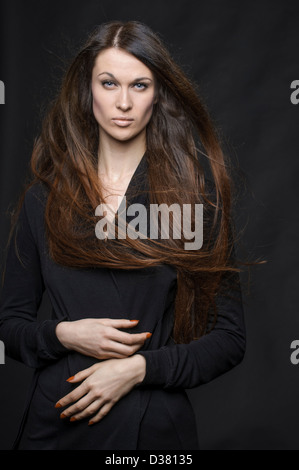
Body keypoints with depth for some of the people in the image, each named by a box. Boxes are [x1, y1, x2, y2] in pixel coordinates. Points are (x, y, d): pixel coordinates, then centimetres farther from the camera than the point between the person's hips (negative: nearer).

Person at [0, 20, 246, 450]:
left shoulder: (197, 191, -5)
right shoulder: (44, 196, 1)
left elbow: (229, 339, -5)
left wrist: (140, 367, -16)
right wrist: (64, 335, -13)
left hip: (158, 427, -1)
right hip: (58, 422, 2)